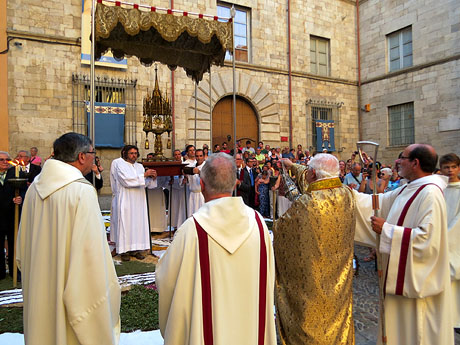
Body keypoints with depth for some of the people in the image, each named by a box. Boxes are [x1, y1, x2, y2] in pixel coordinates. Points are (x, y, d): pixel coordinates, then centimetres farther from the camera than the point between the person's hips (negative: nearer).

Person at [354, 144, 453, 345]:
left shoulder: (430, 194, -22)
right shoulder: (407, 190, 7)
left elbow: (427, 238, -29)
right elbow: (377, 203, 10)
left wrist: (387, 229, -22)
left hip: (417, 278, -9)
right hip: (401, 274, 9)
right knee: (400, 326, 22)